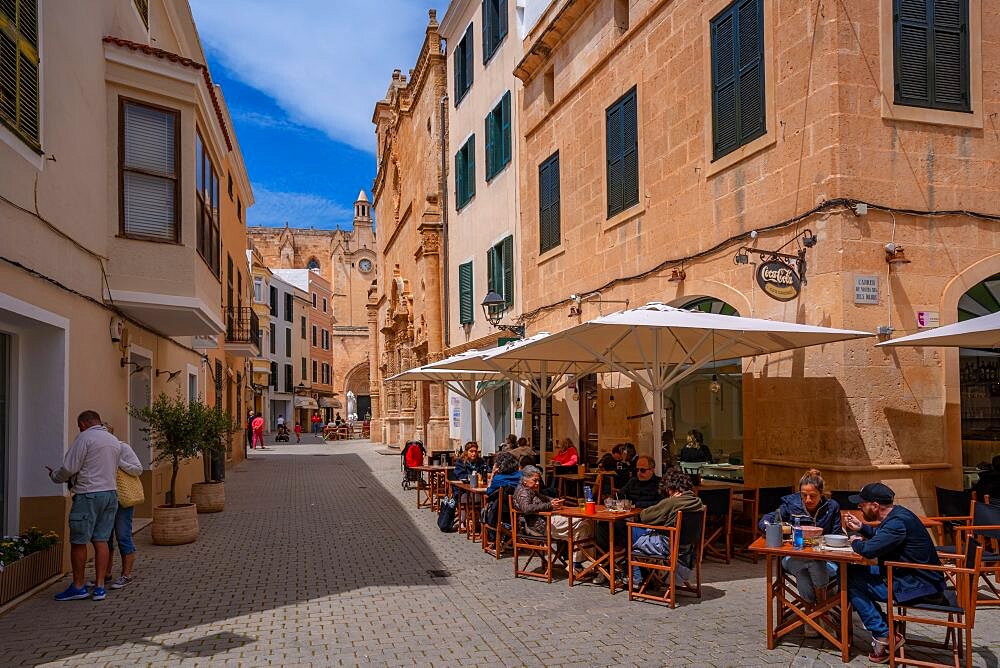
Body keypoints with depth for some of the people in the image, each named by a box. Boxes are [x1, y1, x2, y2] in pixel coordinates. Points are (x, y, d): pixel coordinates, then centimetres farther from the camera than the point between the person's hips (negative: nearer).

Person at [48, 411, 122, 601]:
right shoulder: (115, 441, 14)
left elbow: (69, 468, -11)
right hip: (110, 493, 7)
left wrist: (55, 476, 10)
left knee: (78, 541, 4)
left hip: (88, 495, -7)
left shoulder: (85, 438, -8)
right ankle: (99, 587, 7)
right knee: (101, 540, 8)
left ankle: (78, 586, 11)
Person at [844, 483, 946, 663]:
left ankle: (884, 635, -3)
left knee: (852, 581, -12)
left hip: (921, 588, -10)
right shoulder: (897, 514, 7)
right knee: (852, 572, 11)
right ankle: (887, 632, 12)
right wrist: (861, 527, 15)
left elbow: (868, 550, -32)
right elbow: (882, 536, 28)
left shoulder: (898, 522, -25)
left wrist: (856, 542, -10)